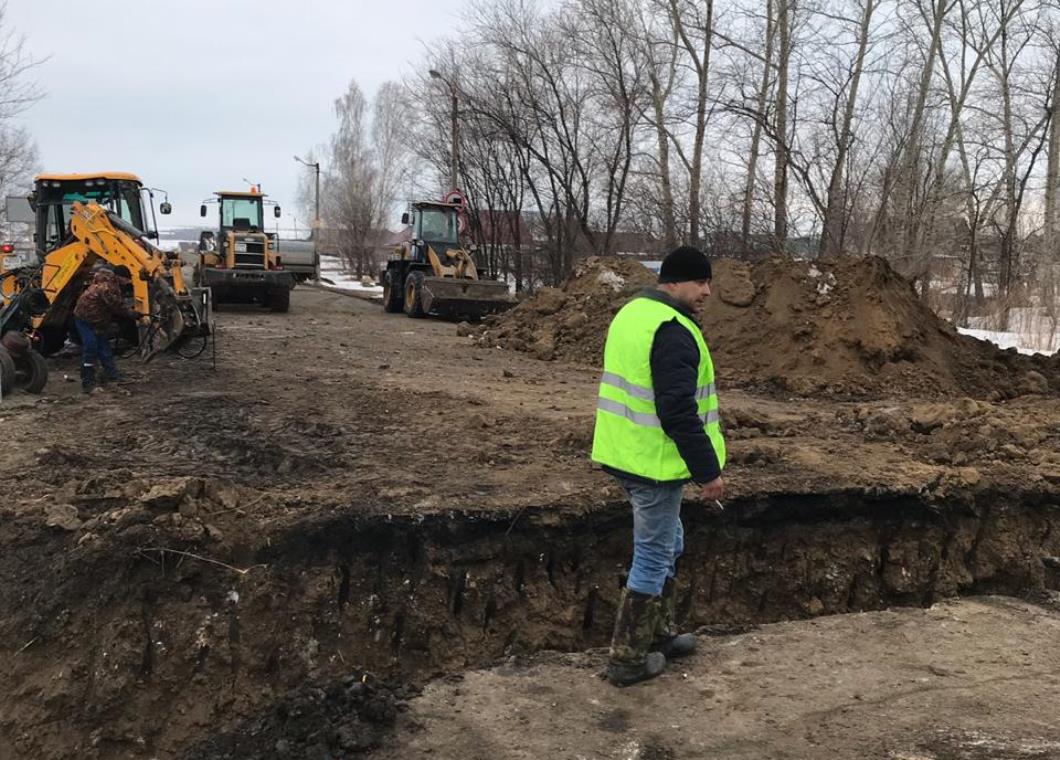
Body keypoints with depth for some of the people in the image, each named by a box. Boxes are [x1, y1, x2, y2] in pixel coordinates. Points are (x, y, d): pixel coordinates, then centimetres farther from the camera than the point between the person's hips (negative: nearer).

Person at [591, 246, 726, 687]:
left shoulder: (632, 314, 11)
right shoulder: (673, 332, -21)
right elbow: (679, 414, -25)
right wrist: (708, 471, -18)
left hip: (624, 454, 10)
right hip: (655, 463, -10)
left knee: (666, 546, 23)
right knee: (653, 558, 3)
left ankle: (658, 634, 36)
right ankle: (628, 660, 14)